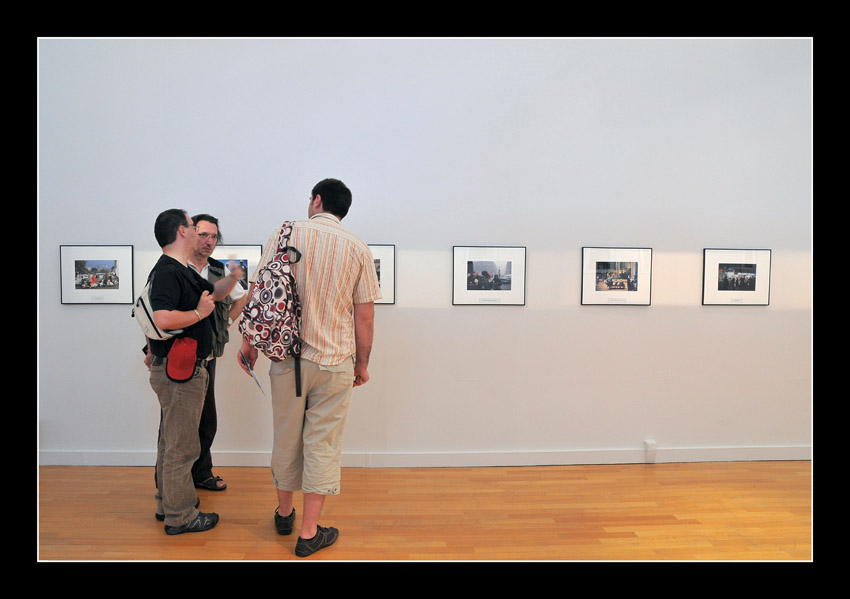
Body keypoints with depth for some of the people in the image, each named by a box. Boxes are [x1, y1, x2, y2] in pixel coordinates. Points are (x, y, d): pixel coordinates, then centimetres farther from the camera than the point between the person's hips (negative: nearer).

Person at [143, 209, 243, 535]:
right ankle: (180, 516, 11)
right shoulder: (167, 272, -19)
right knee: (182, 446, -1)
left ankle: (167, 504, 35)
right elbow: (163, 319, -31)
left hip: (183, 369, 11)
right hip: (178, 370, -11)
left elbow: (213, 292, 30)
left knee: (172, 440, 20)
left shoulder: (184, 272, 14)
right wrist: (200, 313, -20)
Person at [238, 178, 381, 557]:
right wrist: (362, 363, 9)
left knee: (286, 438, 17)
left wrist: (249, 344, 8)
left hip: (288, 356, 1)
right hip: (336, 362, -1)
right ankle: (309, 532, 17)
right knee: (323, 444, 8)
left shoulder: (285, 235, -2)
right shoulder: (358, 248, -2)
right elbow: (365, 316, -2)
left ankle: (284, 513, 38)